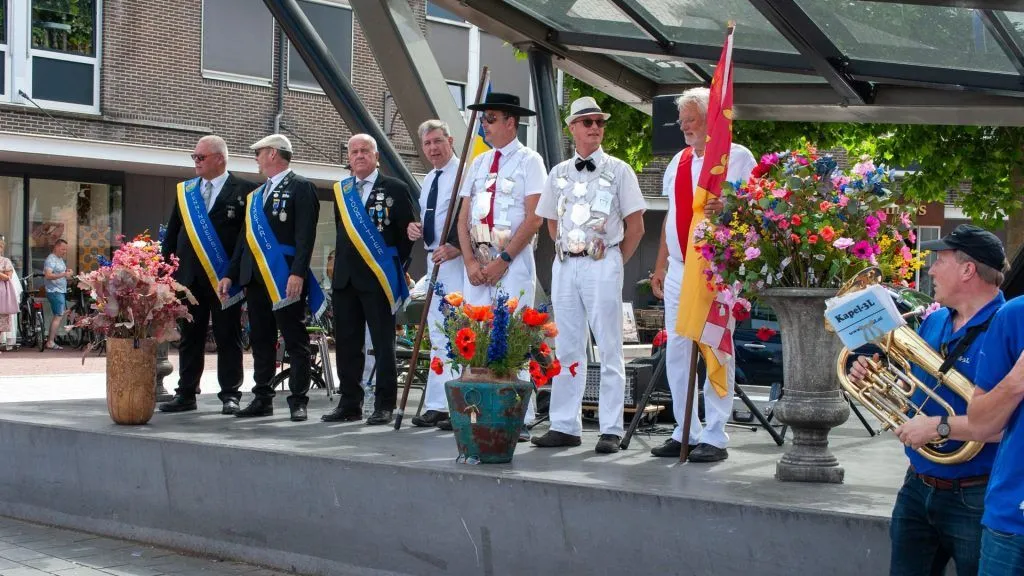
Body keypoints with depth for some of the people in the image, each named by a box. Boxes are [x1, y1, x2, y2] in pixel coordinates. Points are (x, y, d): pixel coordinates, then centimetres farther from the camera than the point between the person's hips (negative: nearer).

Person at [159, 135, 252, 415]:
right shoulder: (185, 190, 12)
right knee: (190, 337, 9)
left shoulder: (242, 190, -2)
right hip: (189, 276, 4)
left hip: (225, 277, -4)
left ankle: (230, 395, 9)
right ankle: (185, 394, 15)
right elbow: (172, 233, 14)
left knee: (228, 337, 3)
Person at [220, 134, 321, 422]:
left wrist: (297, 273, -22)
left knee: (295, 341, -2)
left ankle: (298, 401, 1)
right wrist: (231, 275, 15)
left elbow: (305, 235, -13)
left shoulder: (300, 187, -3)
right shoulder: (256, 195, 21)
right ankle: (262, 398, 16)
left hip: (285, 279, -8)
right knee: (261, 341, 10)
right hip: (255, 278, 8)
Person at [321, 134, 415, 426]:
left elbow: (407, 232, 0)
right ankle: (350, 403, 15)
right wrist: (343, 264, 14)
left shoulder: (395, 189, -2)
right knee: (346, 343, 8)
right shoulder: (341, 191, 13)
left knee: (383, 343, -1)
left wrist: (395, 268, 2)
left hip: (378, 278, -5)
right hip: (345, 278, 5)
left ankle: (384, 405, 4)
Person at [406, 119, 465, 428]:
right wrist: (414, 228, 8)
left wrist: (456, 246, -25)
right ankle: (438, 404, 18)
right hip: (434, 258, 10)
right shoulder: (428, 181, 18)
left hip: (456, 260, -9)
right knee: (438, 332, 12)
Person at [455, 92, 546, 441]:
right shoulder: (478, 163, 16)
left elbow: (534, 219, -9)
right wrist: (470, 261, -1)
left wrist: (502, 261, -13)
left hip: (514, 260, -6)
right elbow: (464, 218, 12)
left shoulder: (529, 161, -1)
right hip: (477, 261, 6)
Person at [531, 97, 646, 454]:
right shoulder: (559, 173, 13)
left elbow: (635, 226, 0)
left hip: (602, 264, -5)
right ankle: (565, 426, 14)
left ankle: (611, 430, -1)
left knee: (609, 349, -3)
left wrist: (615, 262, 0)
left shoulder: (618, 170, 1)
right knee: (567, 348, 8)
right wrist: (567, 254, 13)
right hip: (564, 264, 5)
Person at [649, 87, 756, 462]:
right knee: (676, 352, 8)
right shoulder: (679, 162, 17)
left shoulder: (737, 158, -2)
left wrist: (727, 208, -25)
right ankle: (685, 433, 18)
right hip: (679, 270, 7)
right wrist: (661, 265, 18)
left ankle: (715, 438, 2)